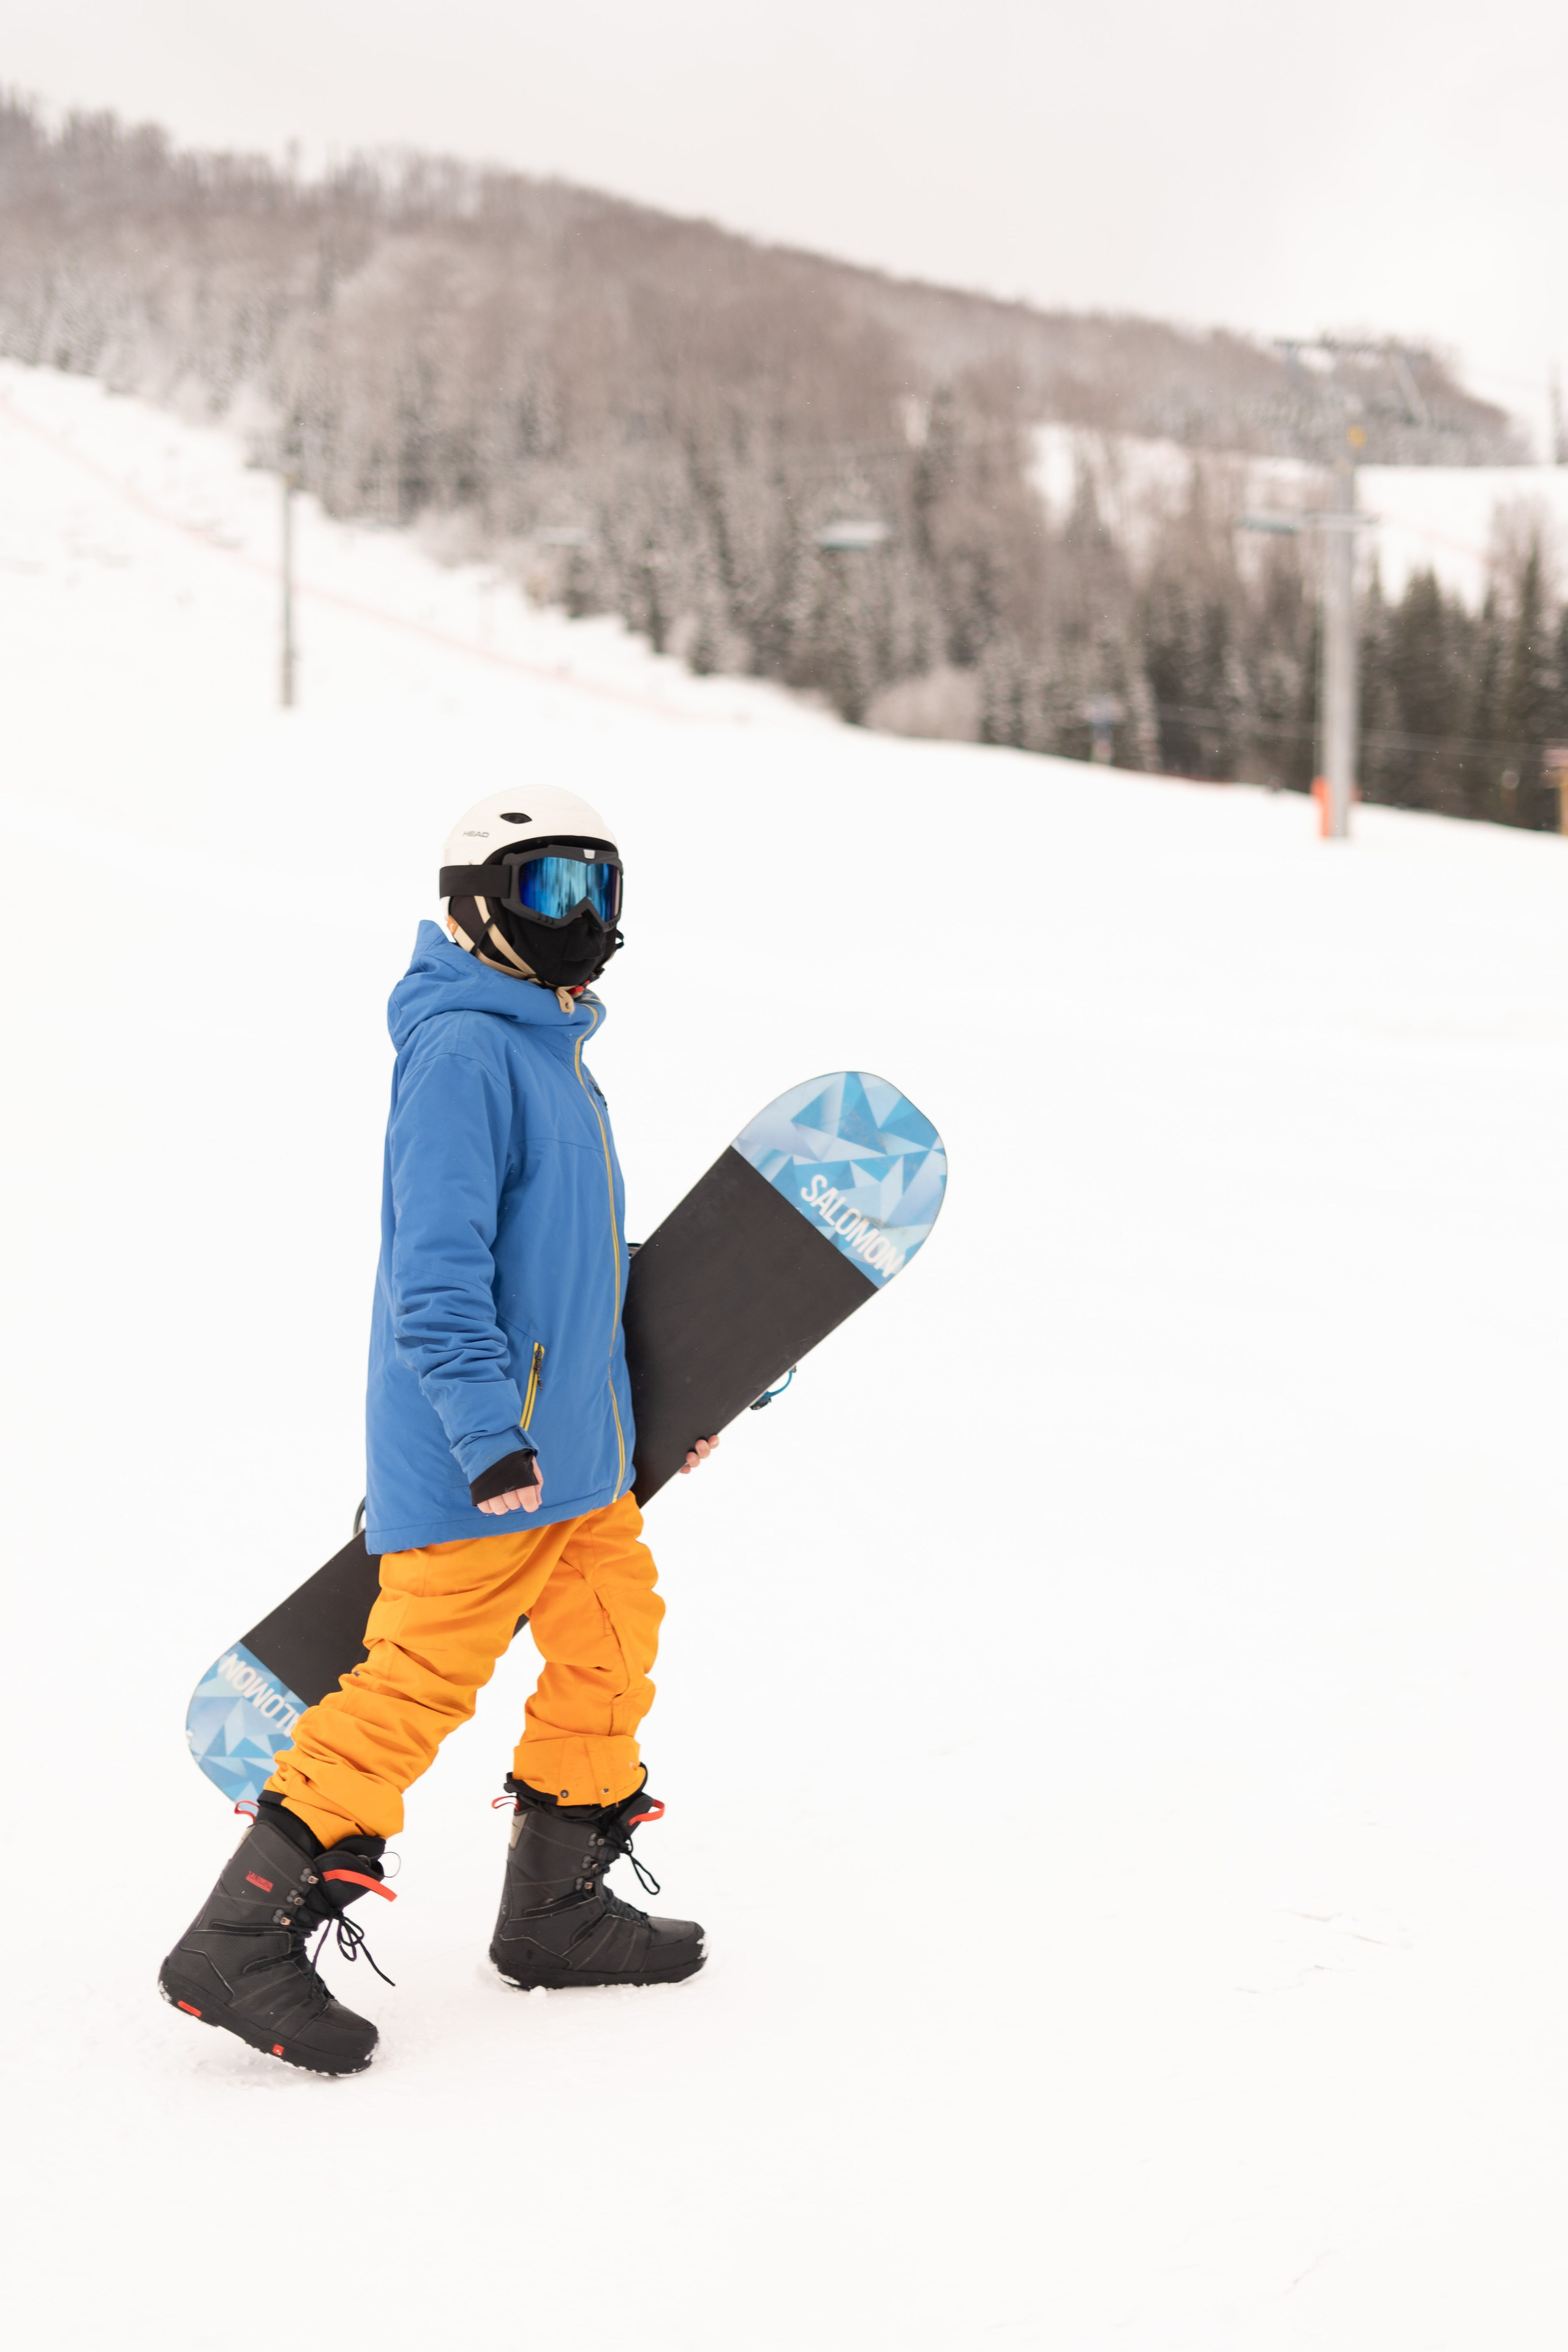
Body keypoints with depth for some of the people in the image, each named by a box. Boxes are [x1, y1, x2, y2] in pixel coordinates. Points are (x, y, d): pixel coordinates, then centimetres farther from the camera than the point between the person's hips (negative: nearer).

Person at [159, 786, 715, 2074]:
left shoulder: (553, 1050, 16)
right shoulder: (461, 1053, -16)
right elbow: (438, 1266, -23)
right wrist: (486, 1435, -28)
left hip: (577, 1442, 10)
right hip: (481, 1459, -10)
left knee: (613, 1642, 13)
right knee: (420, 1680, -9)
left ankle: (557, 1905, 27)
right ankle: (240, 1941, -3)